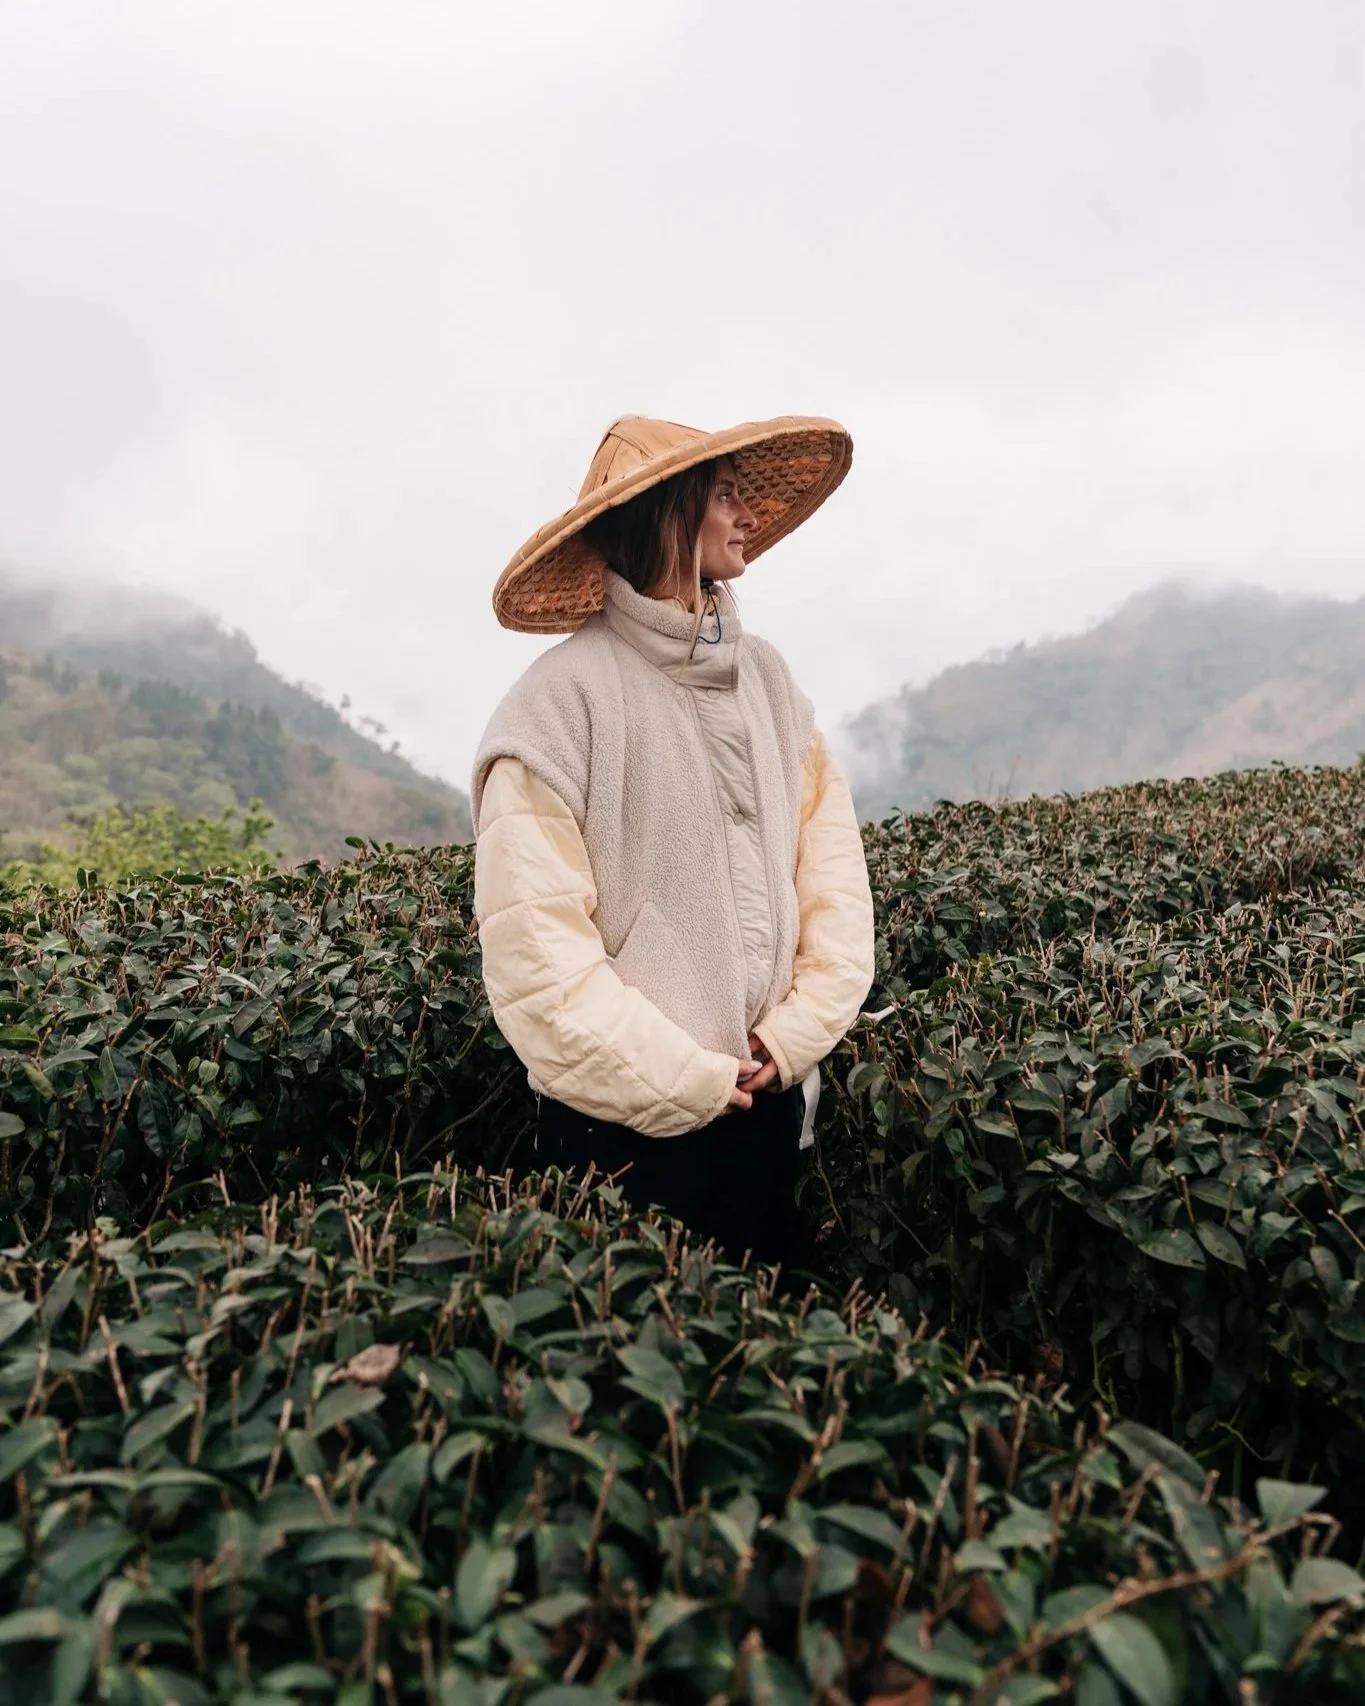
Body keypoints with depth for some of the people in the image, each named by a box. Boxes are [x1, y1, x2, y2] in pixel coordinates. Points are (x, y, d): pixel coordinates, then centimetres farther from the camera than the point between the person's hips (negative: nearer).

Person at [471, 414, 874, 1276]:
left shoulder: (766, 674, 5)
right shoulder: (566, 698, -15)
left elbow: (835, 863, 3)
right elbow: (535, 950, -18)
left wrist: (793, 1038, -8)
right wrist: (695, 1084, -15)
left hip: (770, 1106, 6)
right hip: (632, 1120, -5)